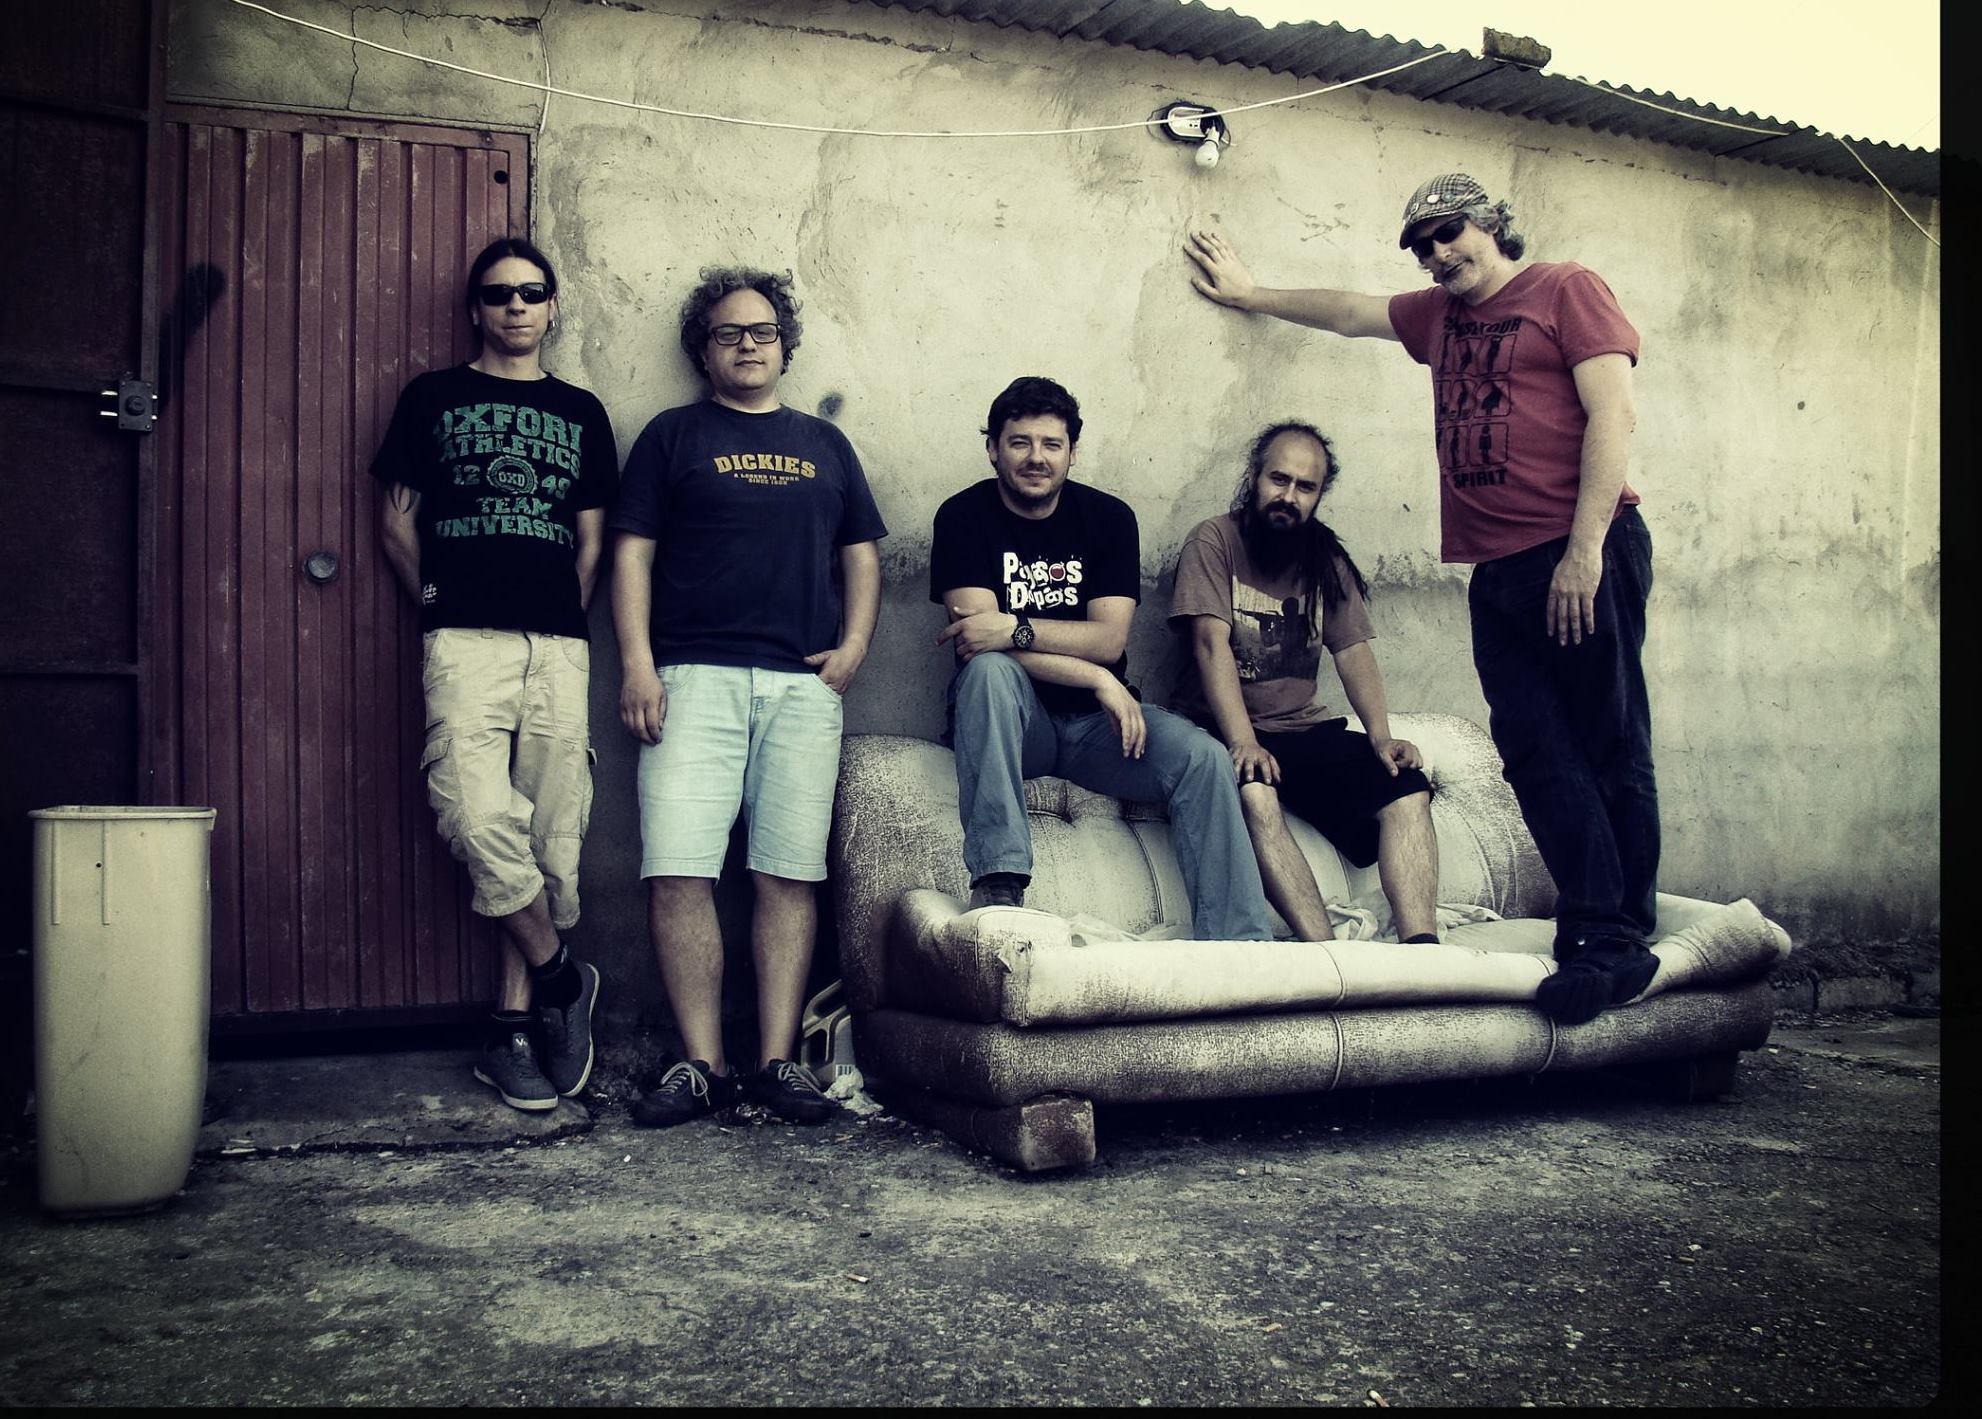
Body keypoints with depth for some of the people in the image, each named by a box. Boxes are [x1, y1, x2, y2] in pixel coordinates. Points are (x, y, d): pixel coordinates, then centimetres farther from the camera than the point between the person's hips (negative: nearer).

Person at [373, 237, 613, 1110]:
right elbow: (396, 521, 14)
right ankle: (561, 978, 1)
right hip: (466, 638, -2)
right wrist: (434, 602, 7)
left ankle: (513, 1024, 8)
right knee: (481, 819, -20)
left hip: (558, 645, 2)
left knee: (551, 837, -1)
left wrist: (565, 623, 10)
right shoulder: (432, 398, 15)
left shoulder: (580, 412, 20)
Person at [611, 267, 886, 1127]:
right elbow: (632, 551, 5)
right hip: (694, 676, -2)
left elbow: (861, 554, 21)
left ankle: (778, 1062, 4)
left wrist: (855, 644, 4)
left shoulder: (825, 445, 21)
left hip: (803, 685, 2)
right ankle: (703, 1065, -2)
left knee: (791, 875, -2)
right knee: (678, 872, -10)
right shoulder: (673, 435, 13)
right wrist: (636, 661, -7)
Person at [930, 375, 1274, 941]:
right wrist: (1099, 680, -22)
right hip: (1008, 719, -2)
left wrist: (1014, 628, -26)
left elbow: (1108, 640, -9)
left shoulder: (1108, 517, 3)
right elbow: (979, 638, -17)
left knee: (1202, 756, -22)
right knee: (990, 668, -35)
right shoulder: (963, 516, -4)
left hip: (1093, 722, 3)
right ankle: (997, 879, -39)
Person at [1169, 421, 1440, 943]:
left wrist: (1381, 736, -12)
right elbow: (1212, 644, -14)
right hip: (1223, 727, -5)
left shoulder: (1326, 557, 14)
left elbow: (1354, 651, 7)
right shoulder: (1214, 541, -1)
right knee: (1255, 796, -37)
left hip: (1305, 728, 5)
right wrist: (1243, 743, -28)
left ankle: (1421, 951, -29)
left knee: (1407, 788, -19)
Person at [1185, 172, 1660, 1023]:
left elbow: (1612, 414, -7)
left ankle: (1616, 943, -4)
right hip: (1498, 570, 7)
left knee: (1610, 751, -6)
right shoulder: (1440, 315, 23)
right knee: (1539, 759, -1)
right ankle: (1598, 935, -1)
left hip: (1584, 556, -7)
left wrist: (1586, 549, -15)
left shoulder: (1567, 289, 3)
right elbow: (1348, 313, 39)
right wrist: (1249, 295, 45)